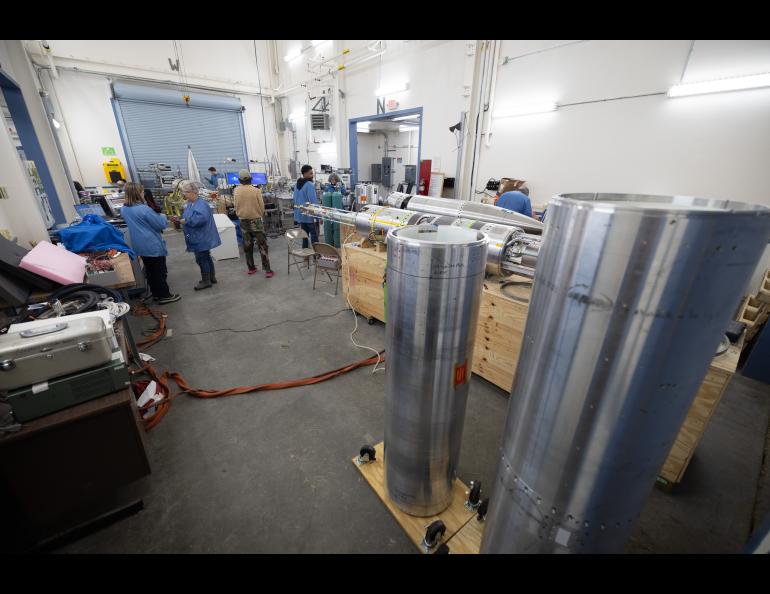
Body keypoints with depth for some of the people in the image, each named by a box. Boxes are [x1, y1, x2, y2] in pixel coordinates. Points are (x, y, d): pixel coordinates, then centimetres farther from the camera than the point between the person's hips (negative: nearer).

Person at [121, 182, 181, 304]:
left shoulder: (124, 209, 4)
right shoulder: (144, 209, -21)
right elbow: (161, 224, -16)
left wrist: (156, 216, 16)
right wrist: (163, 216, 4)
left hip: (140, 246, 8)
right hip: (153, 246, -8)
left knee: (149, 270, 18)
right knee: (160, 271, 3)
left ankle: (155, 293, 28)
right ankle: (164, 295, 10)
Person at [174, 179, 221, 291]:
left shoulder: (201, 204, -19)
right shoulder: (190, 203, 11)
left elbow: (201, 218, -34)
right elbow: (189, 217, 18)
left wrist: (186, 221, -25)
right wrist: (180, 219, 0)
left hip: (202, 238, -9)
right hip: (199, 238, 9)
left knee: (201, 259, -1)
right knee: (206, 257, 16)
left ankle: (206, 281, 10)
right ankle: (212, 277, 27)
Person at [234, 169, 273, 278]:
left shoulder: (236, 191, -4)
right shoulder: (256, 190, -13)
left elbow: (236, 207, 4)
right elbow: (262, 206, -6)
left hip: (243, 221, 3)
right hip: (256, 220, -3)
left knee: (247, 246, 14)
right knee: (262, 246, 0)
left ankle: (251, 268, 21)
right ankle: (267, 270, -3)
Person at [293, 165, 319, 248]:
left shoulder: (297, 184, 11)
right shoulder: (310, 185, -15)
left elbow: (295, 200, 17)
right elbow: (314, 201, -19)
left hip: (300, 215, 8)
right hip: (310, 215, -8)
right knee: (314, 237, -3)